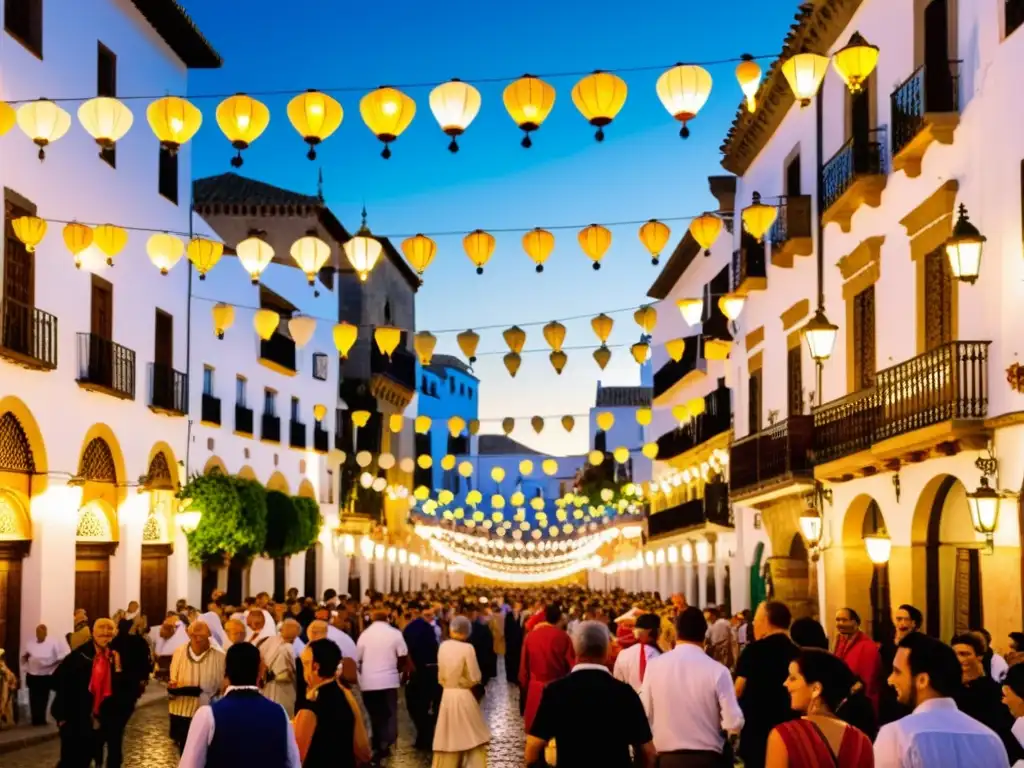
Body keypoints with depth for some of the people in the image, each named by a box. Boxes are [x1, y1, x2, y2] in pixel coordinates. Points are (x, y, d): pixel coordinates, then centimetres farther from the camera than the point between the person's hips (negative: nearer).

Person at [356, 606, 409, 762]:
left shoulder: (365, 634, 2)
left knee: (374, 714, 12)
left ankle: (377, 747, 16)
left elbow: (357, 658, 3)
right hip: (389, 679, -2)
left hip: (368, 681, 2)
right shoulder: (395, 633, -3)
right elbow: (403, 657, -4)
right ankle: (386, 745, -6)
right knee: (389, 714, 6)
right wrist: (398, 668, 15)